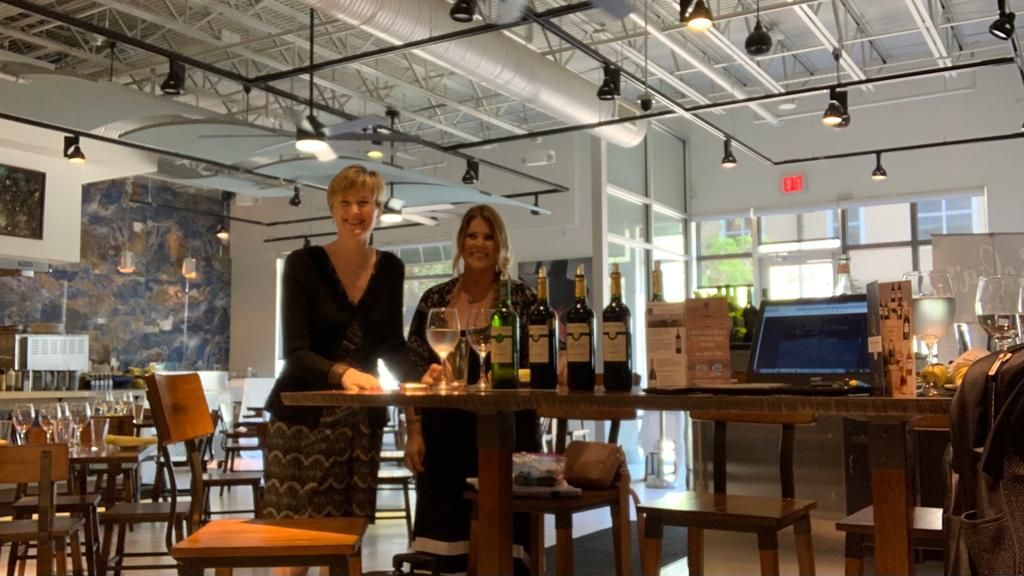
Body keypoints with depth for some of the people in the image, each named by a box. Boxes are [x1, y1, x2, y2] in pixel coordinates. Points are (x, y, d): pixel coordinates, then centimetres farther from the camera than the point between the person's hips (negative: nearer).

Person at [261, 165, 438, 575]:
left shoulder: (390, 268, 5)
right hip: (303, 416, -3)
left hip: (363, 418, 4)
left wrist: (420, 374, -11)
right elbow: (296, 352, -14)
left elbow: (391, 345, 10)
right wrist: (341, 374, -33)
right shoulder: (304, 264, -7)